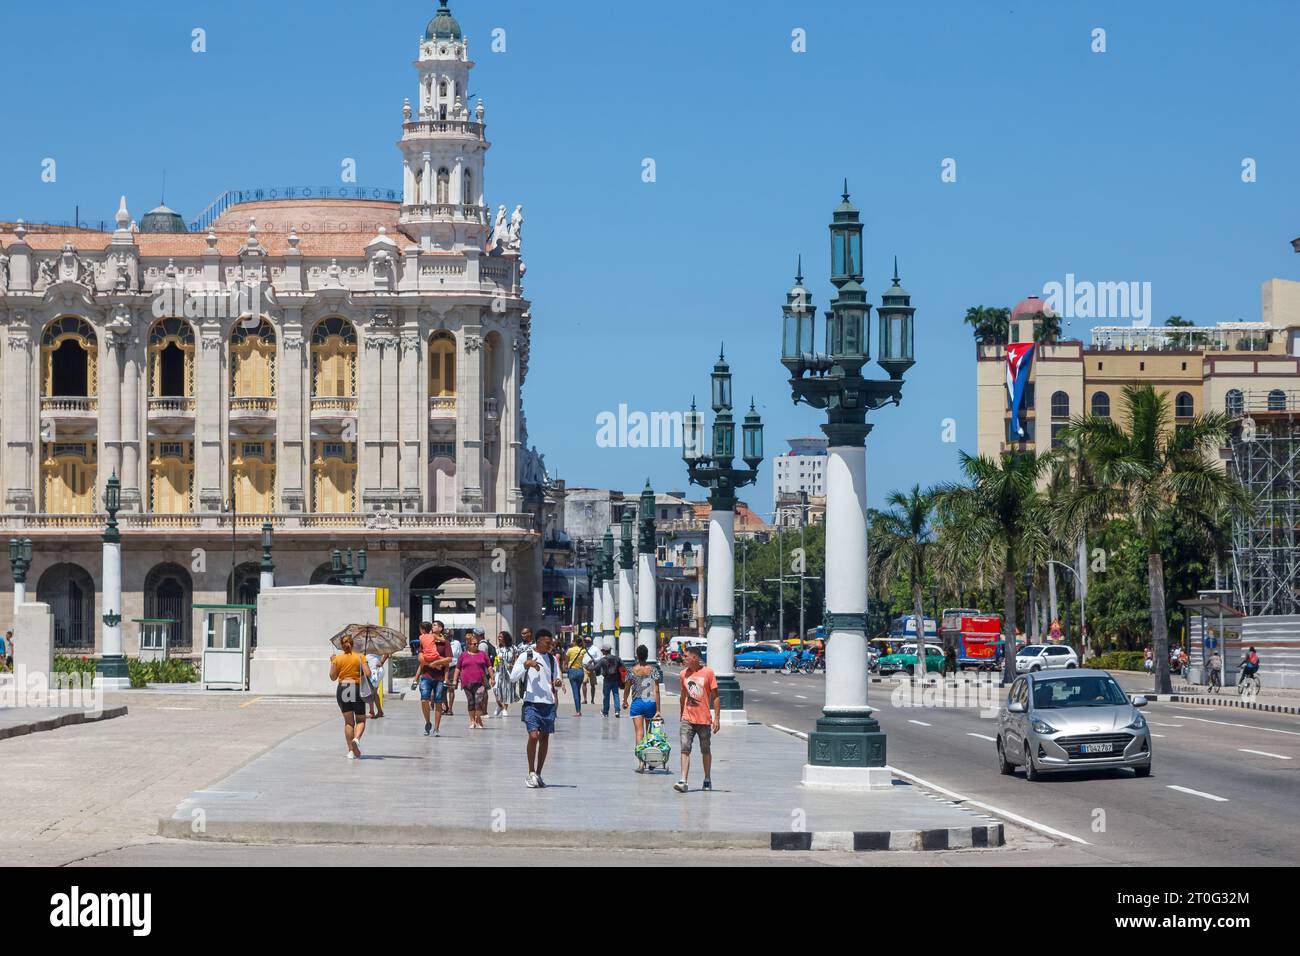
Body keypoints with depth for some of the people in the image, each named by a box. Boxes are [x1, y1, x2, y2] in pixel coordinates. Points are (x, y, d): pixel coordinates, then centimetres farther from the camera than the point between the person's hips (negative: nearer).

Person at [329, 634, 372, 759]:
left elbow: (333, 677, 4)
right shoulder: (360, 657, -3)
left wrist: (332, 663, 16)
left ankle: (351, 751, 2)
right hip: (357, 689, -1)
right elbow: (368, 674, -10)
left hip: (342, 690, 1)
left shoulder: (337, 659, -1)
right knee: (360, 720, 10)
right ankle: (357, 738, -20)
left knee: (348, 721, 8)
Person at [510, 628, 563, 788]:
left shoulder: (552, 659, 13)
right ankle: (531, 773, -7)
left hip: (549, 703, 5)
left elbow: (558, 679, 17)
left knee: (544, 738, 6)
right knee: (533, 736, -15)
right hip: (532, 702, -5)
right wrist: (526, 665, -20)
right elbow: (513, 677, -8)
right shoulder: (525, 656, 0)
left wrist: (558, 682, -6)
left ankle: (538, 774, 14)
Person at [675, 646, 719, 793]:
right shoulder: (684, 674, 7)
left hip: (704, 719, -2)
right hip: (687, 719, 2)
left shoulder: (708, 672, -5)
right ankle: (683, 782, -18)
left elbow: (715, 696, -4)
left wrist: (717, 718, -9)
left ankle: (707, 779, 28)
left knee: (705, 751, 11)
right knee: (685, 749, -11)